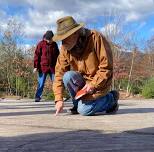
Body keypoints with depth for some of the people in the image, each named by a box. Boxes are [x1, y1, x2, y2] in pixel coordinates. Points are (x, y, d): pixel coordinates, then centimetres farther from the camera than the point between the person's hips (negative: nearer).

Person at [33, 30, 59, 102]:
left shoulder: (54, 44, 9)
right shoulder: (41, 44, -2)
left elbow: (57, 55, 18)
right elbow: (36, 55, -3)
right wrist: (36, 66, -8)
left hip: (53, 67, 3)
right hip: (43, 67, -3)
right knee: (41, 83, 1)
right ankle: (37, 97, 9)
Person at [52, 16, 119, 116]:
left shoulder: (96, 38, -22)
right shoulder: (65, 48, -8)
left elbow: (106, 67, -19)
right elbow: (59, 73, -10)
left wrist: (93, 84, -26)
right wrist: (59, 99, -17)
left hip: (99, 83, -4)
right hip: (82, 81, 4)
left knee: (84, 110, -20)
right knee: (68, 76, -27)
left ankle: (110, 98, 7)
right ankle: (78, 104, -2)